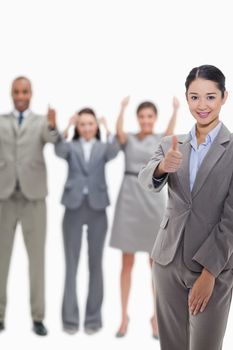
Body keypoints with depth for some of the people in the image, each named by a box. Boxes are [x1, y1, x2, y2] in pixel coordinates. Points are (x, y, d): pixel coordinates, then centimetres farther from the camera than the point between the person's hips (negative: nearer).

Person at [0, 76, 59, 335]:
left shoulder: (41, 122, 7)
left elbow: (52, 139, -16)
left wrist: (53, 125, -40)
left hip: (33, 197, -1)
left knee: (36, 257, 1)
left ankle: (38, 318, 8)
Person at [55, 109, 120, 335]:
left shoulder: (103, 147, 9)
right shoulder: (71, 147, 7)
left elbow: (113, 153, -15)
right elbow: (59, 151, -16)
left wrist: (107, 130, -29)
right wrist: (67, 128, -30)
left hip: (97, 208, 1)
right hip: (74, 207, 0)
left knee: (95, 263, 5)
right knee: (71, 263, 2)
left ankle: (93, 318, 13)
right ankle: (70, 318, 9)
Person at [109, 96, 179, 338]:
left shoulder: (162, 140, 5)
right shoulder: (128, 139, 6)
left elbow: (170, 135, -20)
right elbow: (119, 132, -18)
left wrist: (175, 110, -32)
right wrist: (123, 108, -30)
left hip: (154, 199, 0)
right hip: (129, 198, 0)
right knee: (127, 263, 5)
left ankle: (156, 317, 17)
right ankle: (124, 316, 15)